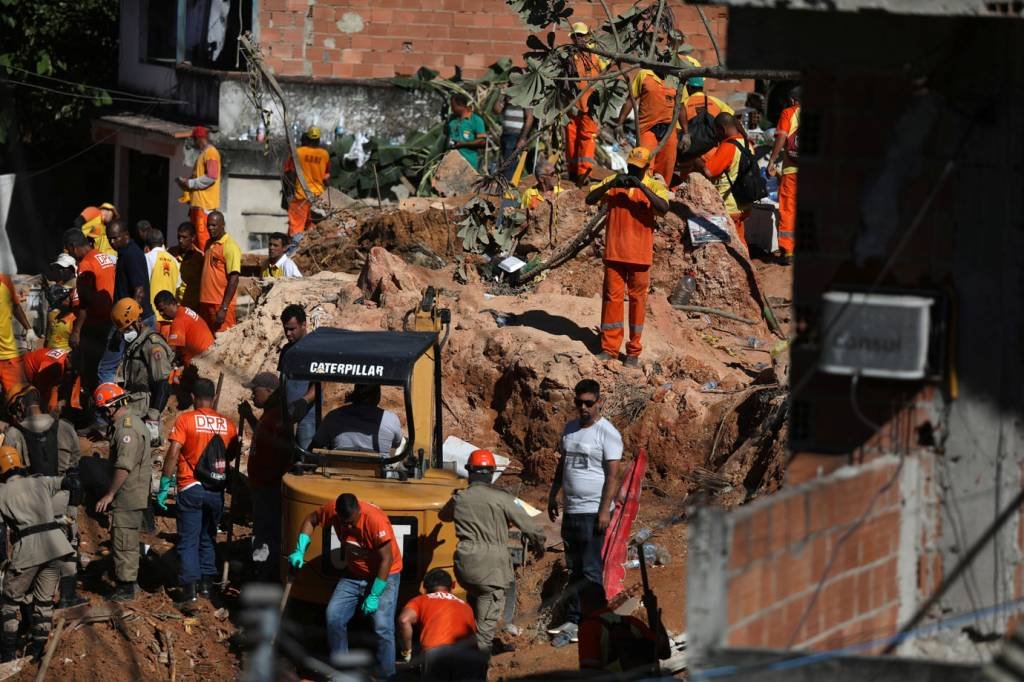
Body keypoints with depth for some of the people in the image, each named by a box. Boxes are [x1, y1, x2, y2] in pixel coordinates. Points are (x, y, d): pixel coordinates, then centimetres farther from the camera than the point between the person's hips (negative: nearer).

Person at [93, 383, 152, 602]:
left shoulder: (126, 429, -19)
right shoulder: (134, 423, 15)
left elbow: (123, 467, -25)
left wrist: (109, 495, -20)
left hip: (127, 497, -11)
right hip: (136, 497, 11)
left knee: (123, 541, -5)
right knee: (129, 540, 19)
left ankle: (126, 587, -2)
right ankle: (131, 581, 29)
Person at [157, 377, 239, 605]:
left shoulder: (185, 420, -9)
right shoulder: (227, 423, 2)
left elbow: (173, 454, -15)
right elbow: (232, 454, 14)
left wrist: (164, 486, -11)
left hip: (191, 488, -4)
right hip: (216, 491, 4)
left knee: (188, 541, 0)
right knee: (208, 538, 19)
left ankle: (189, 587, -8)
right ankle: (207, 583, 21)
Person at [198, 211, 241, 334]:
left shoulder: (230, 246, -10)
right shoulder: (209, 244, 15)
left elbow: (234, 279, -15)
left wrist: (224, 308, -21)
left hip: (221, 304, -8)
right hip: (206, 302, 8)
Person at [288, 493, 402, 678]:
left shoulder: (376, 520, -32)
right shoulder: (332, 511, -17)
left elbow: (386, 560, -26)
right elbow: (311, 520, 5)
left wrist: (374, 596, -24)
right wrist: (299, 551, -9)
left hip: (384, 574, -6)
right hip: (354, 573, 6)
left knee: (382, 625, -18)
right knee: (334, 616, -4)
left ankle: (386, 675, -8)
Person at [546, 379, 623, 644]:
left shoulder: (607, 433, -9)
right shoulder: (570, 429, 13)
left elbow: (612, 474, -13)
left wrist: (605, 510, -18)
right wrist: (553, 495, 20)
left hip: (593, 512, -7)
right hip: (571, 510, 7)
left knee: (591, 571, -6)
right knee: (574, 570, 12)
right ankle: (573, 621, 17)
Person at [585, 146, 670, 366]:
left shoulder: (654, 186, -1)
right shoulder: (614, 182, 6)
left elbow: (663, 208, -19)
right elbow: (590, 199, -3)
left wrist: (642, 187, -24)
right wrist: (610, 185, -17)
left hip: (639, 255, -2)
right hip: (614, 253, 2)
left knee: (637, 299, 3)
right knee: (612, 297, 3)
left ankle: (634, 351, 10)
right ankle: (609, 347, 8)